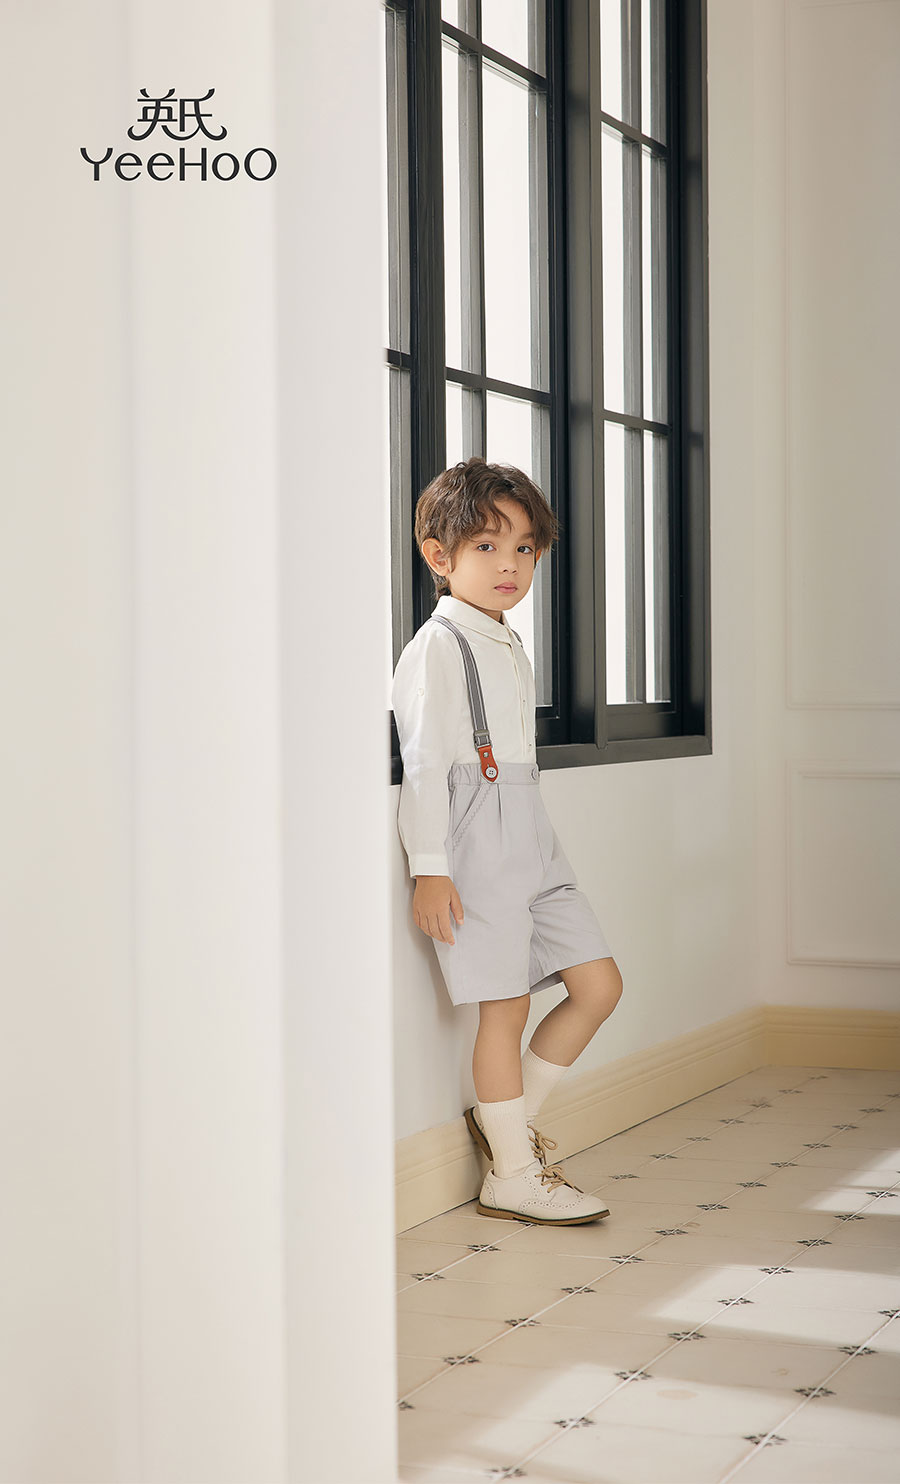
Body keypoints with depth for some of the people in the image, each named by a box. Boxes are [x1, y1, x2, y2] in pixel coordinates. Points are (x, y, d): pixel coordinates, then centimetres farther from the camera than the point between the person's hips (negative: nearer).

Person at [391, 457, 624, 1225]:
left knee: (599, 983, 6)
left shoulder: (511, 649, 18)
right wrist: (429, 866, -17)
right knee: (506, 1004, -4)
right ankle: (513, 1175, 7)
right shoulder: (437, 646, -9)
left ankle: (510, 1116, 20)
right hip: (474, 844, -9)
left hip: (532, 842, 9)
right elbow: (423, 762, -13)